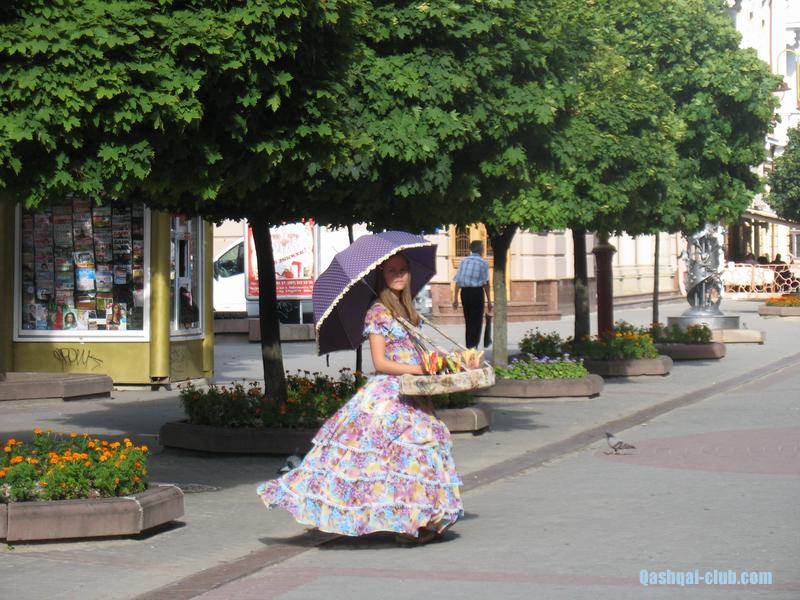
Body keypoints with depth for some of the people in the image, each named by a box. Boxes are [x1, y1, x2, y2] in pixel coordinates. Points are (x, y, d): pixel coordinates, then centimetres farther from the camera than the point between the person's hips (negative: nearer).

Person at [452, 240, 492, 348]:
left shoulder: (464, 261, 9)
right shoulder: (483, 263, -3)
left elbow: (457, 281, 4)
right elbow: (486, 283, -5)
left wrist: (455, 298, 4)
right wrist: (489, 300, -1)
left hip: (464, 292, 5)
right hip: (477, 292, -5)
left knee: (468, 321, 16)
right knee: (477, 322, -1)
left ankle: (468, 347, 23)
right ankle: (473, 346, -11)